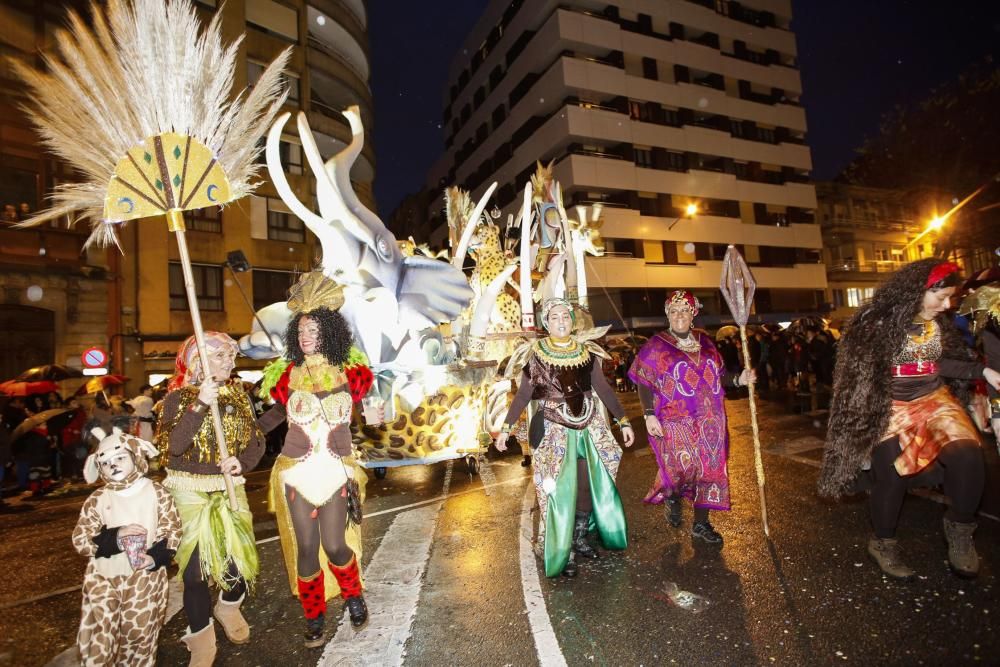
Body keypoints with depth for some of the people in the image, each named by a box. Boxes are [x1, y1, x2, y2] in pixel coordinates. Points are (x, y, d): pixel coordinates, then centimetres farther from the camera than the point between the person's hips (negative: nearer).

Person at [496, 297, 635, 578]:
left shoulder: (586, 352, 3)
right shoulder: (537, 355, -6)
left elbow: (604, 389, 6)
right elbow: (523, 394, -2)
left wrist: (624, 421, 5)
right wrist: (506, 428, -6)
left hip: (589, 429, 4)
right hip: (555, 431, -4)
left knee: (590, 487, 12)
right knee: (560, 492, 1)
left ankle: (580, 539, 34)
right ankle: (563, 552, 18)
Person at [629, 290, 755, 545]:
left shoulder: (704, 341, 9)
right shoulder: (656, 345, -5)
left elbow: (718, 375, 15)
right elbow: (644, 383, -6)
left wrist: (738, 379, -4)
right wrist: (649, 415, -13)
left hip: (709, 422, 5)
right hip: (675, 424, -5)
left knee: (709, 469, 8)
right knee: (680, 469, -5)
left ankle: (701, 524, 25)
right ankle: (672, 497, 31)